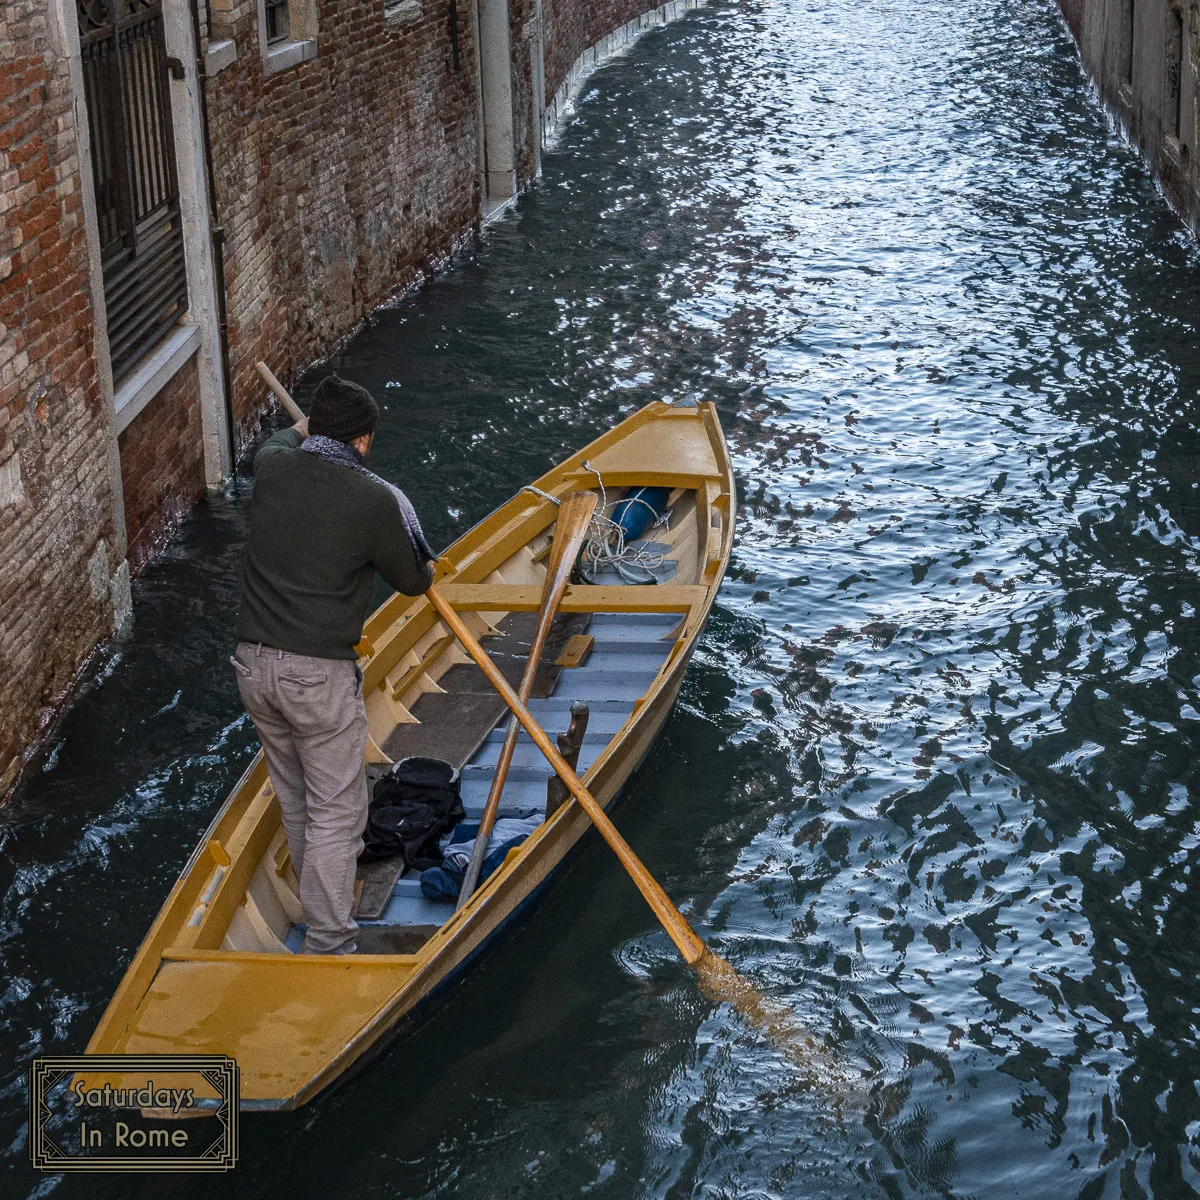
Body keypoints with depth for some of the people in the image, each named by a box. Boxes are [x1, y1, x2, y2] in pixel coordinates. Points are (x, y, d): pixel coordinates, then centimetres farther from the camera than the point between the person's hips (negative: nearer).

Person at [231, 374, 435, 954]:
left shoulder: (272, 468, 0)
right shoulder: (374, 499, -14)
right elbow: (412, 581, 2)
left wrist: (304, 426, 50)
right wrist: (426, 565, 26)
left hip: (253, 662, 6)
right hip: (318, 674, -6)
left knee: (293, 797, 23)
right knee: (335, 810, 5)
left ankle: (322, 890, 42)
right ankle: (327, 946, 8)